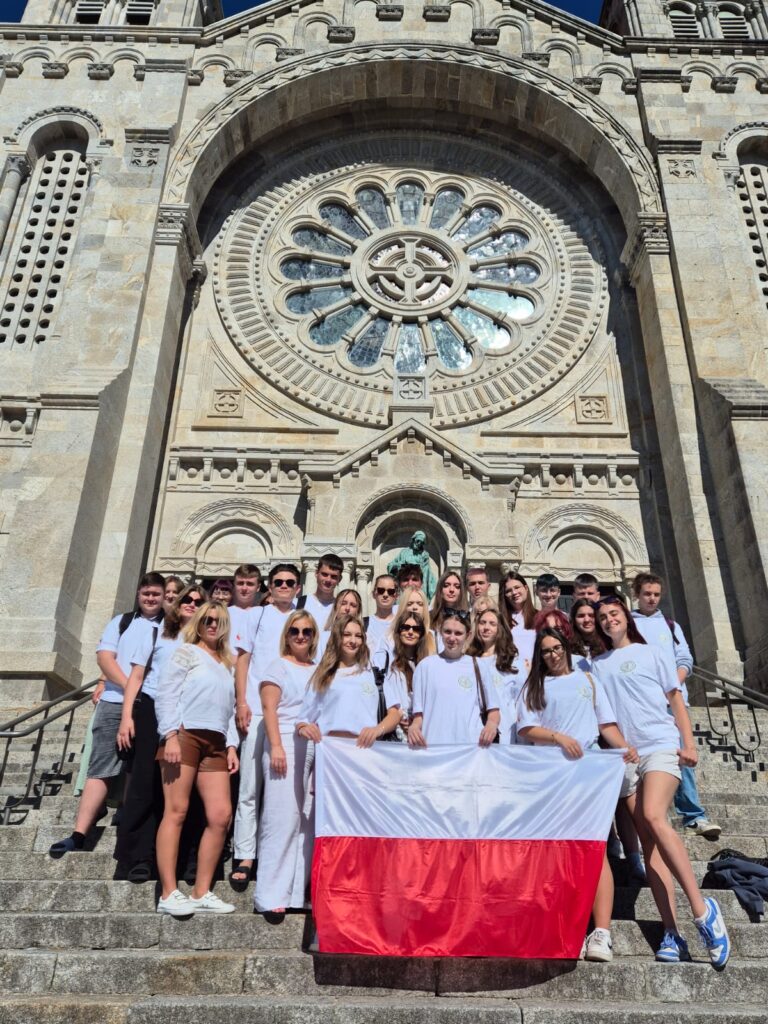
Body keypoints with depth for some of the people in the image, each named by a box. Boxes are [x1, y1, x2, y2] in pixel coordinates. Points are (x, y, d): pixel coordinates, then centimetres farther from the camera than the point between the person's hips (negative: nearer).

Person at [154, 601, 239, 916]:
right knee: (176, 811, -6)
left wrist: (232, 745, 12)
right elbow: (165, 695, -3)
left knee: (221, 814, -3)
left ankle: (201, 893, 5)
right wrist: (171, 735, -14)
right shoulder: (187, 652, 7)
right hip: (185, 735, -6)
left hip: (216, 744, 6)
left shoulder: (226, 665, 25)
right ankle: (169, 894, 0)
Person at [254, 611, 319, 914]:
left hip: (316, 749, 5)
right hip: (286, 745, -5)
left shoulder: (320, 670, 17)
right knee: (283, 817, -6)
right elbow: (269, 708, -3)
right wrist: (276, 746, -13)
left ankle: (298, 893, 12)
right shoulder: (279, 666, 5)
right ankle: (270, 896, 1)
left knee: (308, 821, 4)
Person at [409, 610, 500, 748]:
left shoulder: (478, 666, 9)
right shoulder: (426, 665, 8)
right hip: (433, 744, 0)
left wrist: (492, 724, -8)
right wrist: (415, 726, -10)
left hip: (473, 744, 0)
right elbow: (419, 711, 10)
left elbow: (493, 708, 12)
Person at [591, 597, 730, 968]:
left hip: (661, 746, -3)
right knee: (648, 842, -2)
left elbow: (675, 699, 8)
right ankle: (672, 933, 0)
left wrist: (689, 743, -2)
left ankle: (701, 909, -15)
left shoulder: (649, 653, 10)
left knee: (654, 817, -26)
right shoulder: (596, 665, 16)